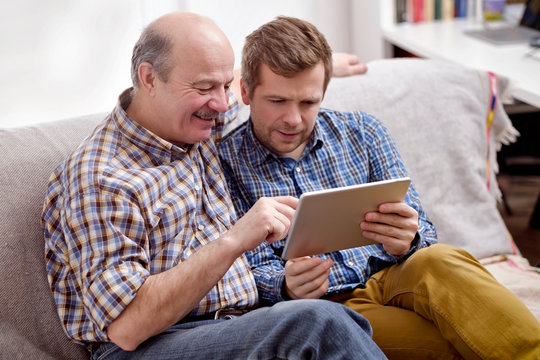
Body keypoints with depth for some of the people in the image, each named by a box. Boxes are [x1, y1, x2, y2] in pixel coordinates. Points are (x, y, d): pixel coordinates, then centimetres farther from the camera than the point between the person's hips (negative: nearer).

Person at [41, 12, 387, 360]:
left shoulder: (195, 127, 11)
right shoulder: (101, 179, -15)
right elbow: (125, 326, -23)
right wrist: (233, 241, -27)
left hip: (238, 328, 7)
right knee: (317, 321, -32)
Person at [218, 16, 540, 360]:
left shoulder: (362, 131, 11)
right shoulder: (224, 162, 2)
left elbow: (422, 232, 8)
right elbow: (255, 271, 0)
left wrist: (407, 242, -18)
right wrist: (286, 287, -24)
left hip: (393, 278, 4)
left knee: (440, 262, -34)